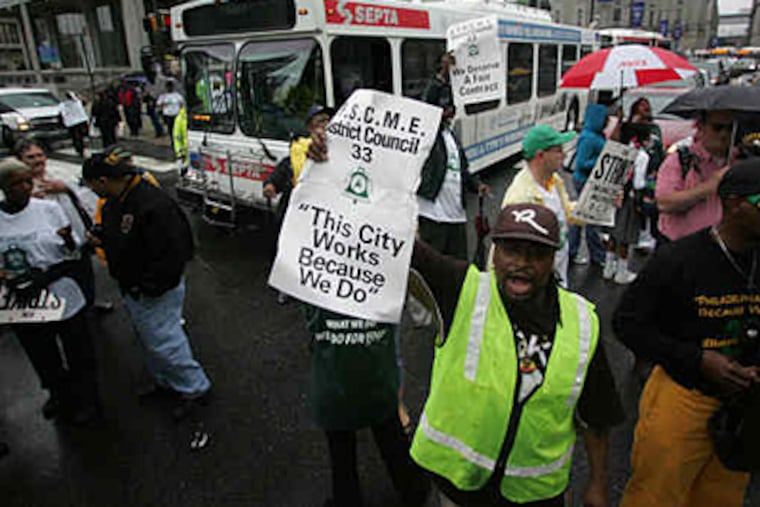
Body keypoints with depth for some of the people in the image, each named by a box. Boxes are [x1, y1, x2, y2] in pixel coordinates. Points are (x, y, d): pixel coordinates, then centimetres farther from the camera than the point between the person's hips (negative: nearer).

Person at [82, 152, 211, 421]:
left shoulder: (153, 205, -30)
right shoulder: (114, 202, 2)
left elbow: (173, 253, -30)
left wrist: (147, 287, -23)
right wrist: (97, 239, -2)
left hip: (156, 293, -10)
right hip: (132, 289, 10)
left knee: (163, 342, 2)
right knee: (149, 339, 24)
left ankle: (195, 389, 21)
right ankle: (163, 382, 45)